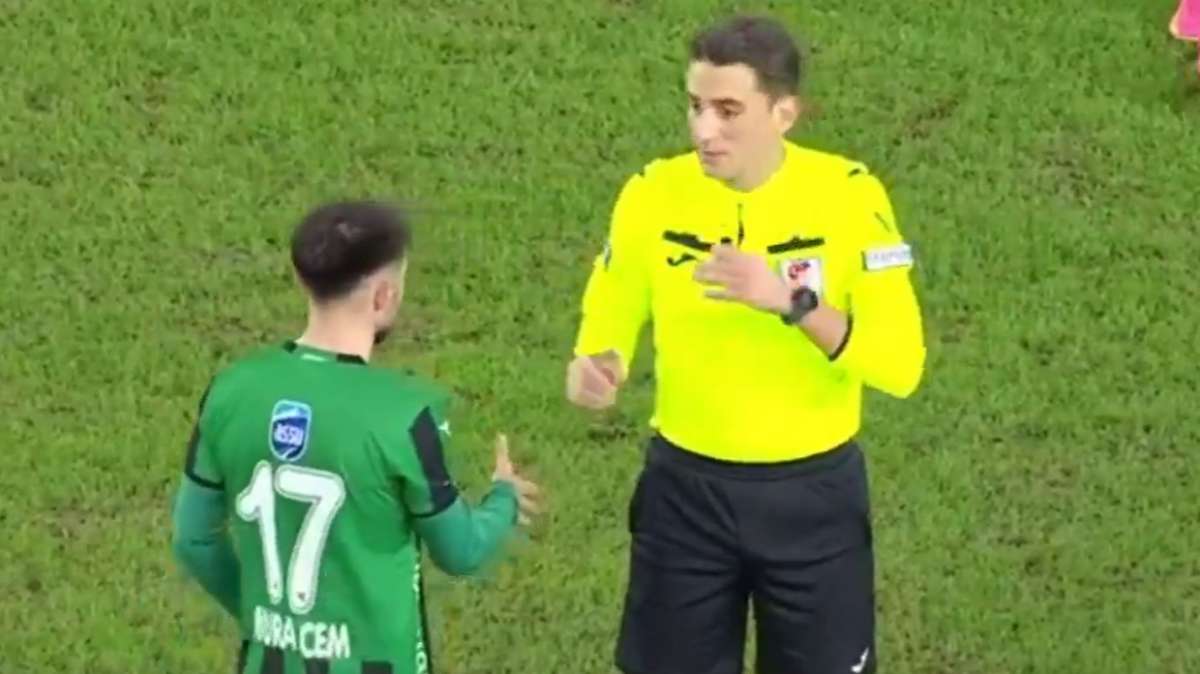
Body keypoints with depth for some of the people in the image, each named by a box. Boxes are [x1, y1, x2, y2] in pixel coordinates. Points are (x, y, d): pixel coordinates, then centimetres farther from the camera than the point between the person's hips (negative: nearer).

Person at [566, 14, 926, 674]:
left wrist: (793, 302, -31)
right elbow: (608, 325, 5)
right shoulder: (654, 195, -8)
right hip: (686, 489, 1)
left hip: (814, 493, -1)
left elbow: (900, 365, -18)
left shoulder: (848, 196, -14)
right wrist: (595, 368, -19)